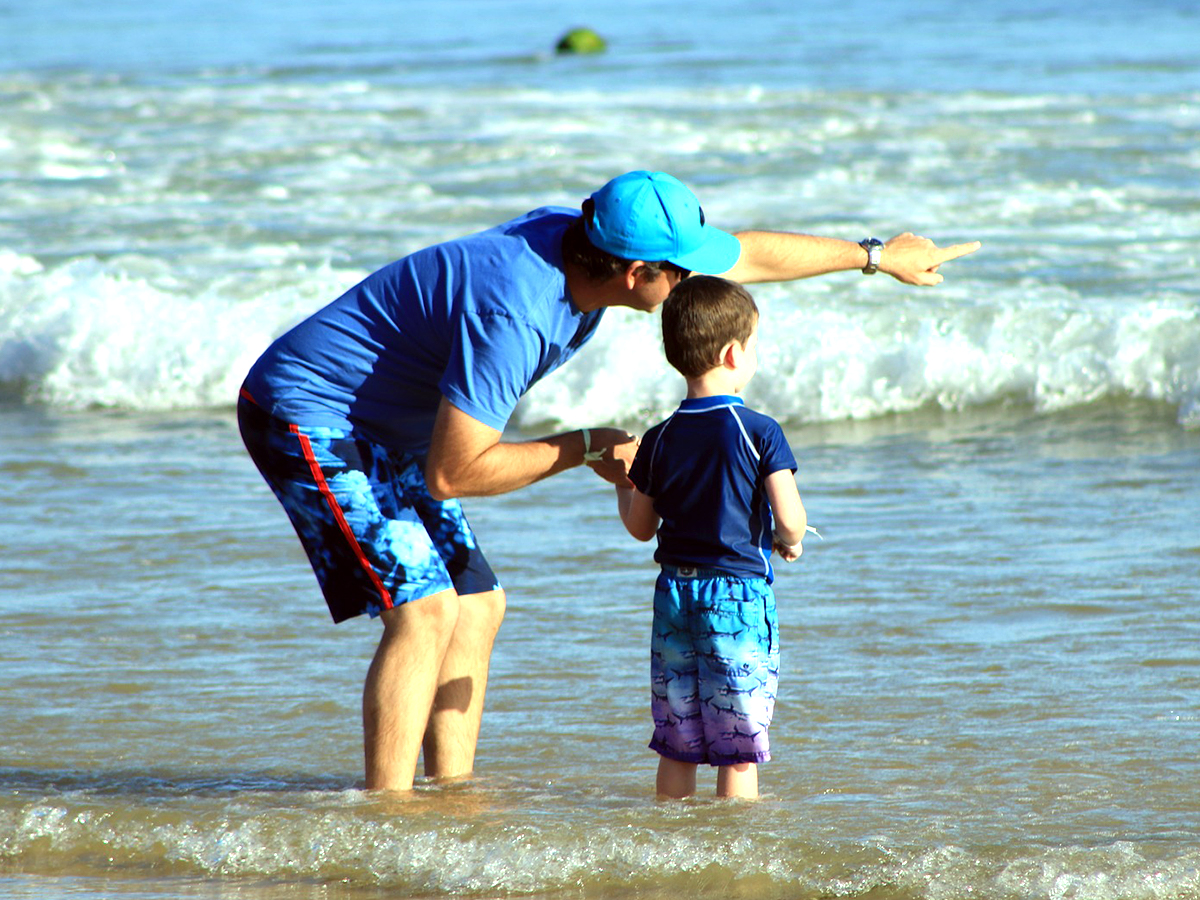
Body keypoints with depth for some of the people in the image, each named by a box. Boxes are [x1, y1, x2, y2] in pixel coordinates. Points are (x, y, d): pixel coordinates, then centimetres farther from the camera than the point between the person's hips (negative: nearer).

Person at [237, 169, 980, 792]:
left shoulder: (580, 239, -4)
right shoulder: (516, 314, -33)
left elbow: (747, 256, 12)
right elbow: (450, 473, -29)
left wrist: (876, 256, 21)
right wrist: (585, 450, -19)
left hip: (380, 438, 10)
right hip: (305, 418, -10)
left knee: (477, 605, 9)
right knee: (424, 608, -20)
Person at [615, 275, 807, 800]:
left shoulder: (660, 440, 3)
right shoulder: (759, 432, -9)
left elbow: (640, 527, 11)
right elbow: (789, 518, -15)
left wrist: (621, 481, 29)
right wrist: (788, 542, 7)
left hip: (674, 593, 4)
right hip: (740, 595, -4)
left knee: (676, 742, 10)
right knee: (739, 747, -1)